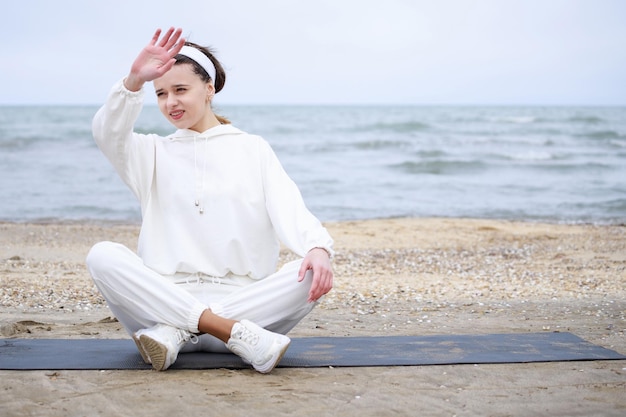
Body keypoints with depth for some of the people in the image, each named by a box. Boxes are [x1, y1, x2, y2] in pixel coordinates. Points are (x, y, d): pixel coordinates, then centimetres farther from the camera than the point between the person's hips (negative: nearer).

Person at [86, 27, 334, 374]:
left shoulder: (253, 149, 14)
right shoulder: (152, 153, 17)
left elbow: (288, 207, -2)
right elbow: (108, 134, -4)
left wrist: (318, 246, -25)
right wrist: (134, 81, -23)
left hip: (245, 300, 0)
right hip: (167, 299, 1)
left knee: (313, 275, -27)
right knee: (102, 256, -26)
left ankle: (175, 332, -29)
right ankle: (238, 334, -34)